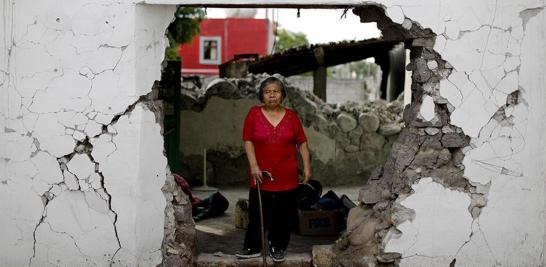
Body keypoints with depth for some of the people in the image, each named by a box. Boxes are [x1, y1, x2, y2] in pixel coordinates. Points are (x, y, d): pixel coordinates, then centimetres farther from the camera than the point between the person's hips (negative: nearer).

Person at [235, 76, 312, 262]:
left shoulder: (291, 116, 3)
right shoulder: (254, 114, 0)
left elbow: (302, 143, 7)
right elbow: (248, 141, -3)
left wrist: (306, 166, 1)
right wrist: (253, 165, -11)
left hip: (287, 175, 1)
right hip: (261, 174, -1)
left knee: (284, 214, 6)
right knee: (257, 212, 3)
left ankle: (278, 248, 20)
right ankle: (253, 248, 16)